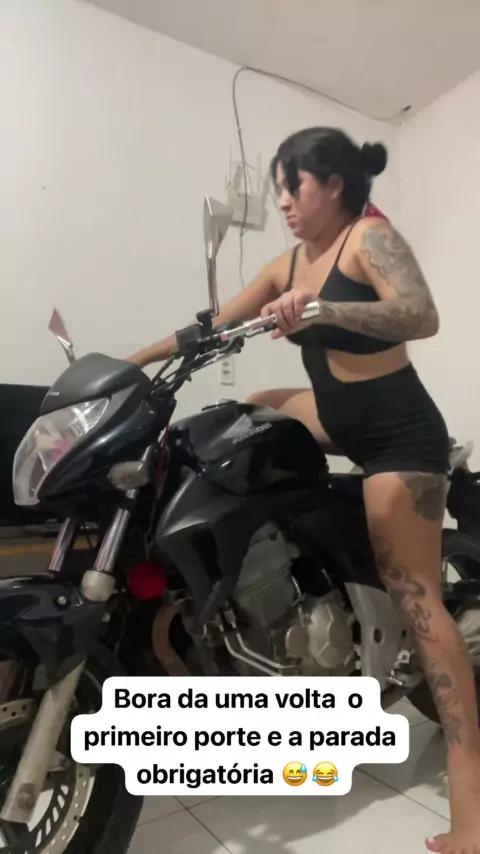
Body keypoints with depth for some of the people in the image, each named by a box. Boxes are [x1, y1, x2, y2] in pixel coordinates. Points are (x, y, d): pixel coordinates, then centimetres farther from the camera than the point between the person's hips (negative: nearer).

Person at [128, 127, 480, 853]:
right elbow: (215, 326, 12)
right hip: (336, 418, 8)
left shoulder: (370, 237, -10)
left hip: (399, 432, -8)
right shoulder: (288, 265, 11)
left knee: (415, 596, -9)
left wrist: (324, 310, -39)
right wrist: (137, 358, 11)